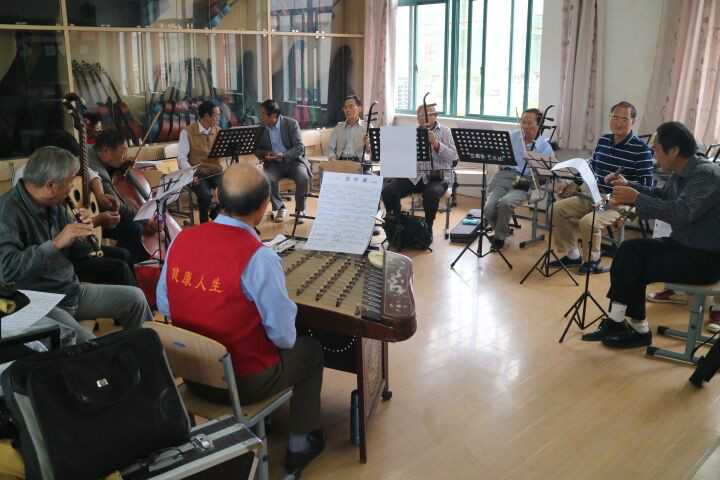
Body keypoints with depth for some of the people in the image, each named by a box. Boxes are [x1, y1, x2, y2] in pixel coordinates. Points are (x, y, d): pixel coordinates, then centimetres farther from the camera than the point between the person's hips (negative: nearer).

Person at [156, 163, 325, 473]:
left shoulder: (181, 240, -10)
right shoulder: (259, 258, -27)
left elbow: (164, 307, 3)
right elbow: (283, 336, -20)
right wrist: (285, 339, 3)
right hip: (242, 381, -6)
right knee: (311, 350, 21)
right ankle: (299, 445, 32)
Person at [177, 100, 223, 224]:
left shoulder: (218, 131, 10)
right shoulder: (187, 132, -5)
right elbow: (182, 158, -10)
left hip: (216, 171, 4)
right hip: (197, 173, -4)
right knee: (205, 195, -34)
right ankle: (204, 224, -8)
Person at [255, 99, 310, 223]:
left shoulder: (291, 124, -8)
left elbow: (299, 148, -11)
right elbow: (256, 149, 10)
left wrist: (283, 156, -28)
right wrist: (264, 154, -14)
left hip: (292, 160, -2)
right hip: (273, 163, 2)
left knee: (304, 178, -31)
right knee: (266, 179, -30)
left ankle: (299, 210, -5)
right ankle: (279, 208, -4)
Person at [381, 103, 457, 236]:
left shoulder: (444, 131, 7)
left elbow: (453, 157, -6)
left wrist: (435, 143, -17)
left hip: (436, 176, -3)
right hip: (412, 175, 3)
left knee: (431, 194, -36)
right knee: (388, 190, -22)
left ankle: (428, 228, -12)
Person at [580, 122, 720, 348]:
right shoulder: (679, 174, 5)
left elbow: (682, 212, -36)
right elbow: (660, 196, 23)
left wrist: (636, 198, -32)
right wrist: (628, 186, 9)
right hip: (681, 244, 9)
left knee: (634, 270, -13)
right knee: (629, 250, -6)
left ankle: (638, 330, 7)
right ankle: (616, 320, -8)